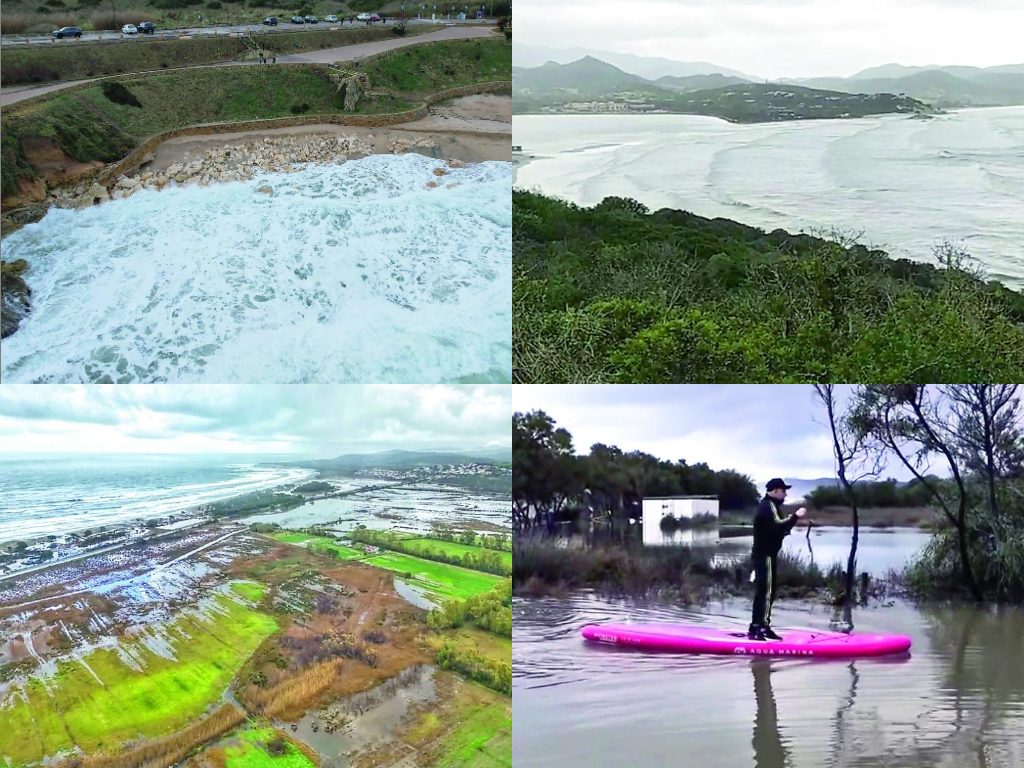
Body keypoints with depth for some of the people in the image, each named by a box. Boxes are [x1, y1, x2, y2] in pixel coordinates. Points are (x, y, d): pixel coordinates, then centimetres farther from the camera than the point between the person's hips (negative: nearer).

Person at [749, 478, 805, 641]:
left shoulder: (769, 505, 20)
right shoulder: (768, 506, -14)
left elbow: (775, 529, 17)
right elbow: (777, 526, -27)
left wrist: (791, 520, 5)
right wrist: (795, 516, -20)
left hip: (766, 554, 11)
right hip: (764, 555, -11)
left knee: (768, 592, 13)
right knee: (764, 591, -12)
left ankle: (763, 627, 18)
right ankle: (756, 628, -14)